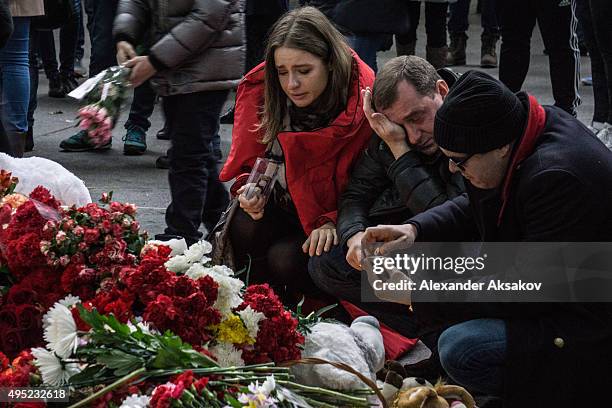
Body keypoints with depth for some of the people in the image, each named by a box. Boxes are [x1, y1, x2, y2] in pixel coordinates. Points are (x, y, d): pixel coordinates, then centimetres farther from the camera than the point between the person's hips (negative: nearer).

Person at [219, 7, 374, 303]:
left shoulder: (363, 108, -20)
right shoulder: (260, 91, -6)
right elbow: (246, 160, 8)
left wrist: (333, 223, -30)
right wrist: (249, 187, -14)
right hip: (277, 208, 4)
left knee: (285, 259, -29)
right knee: (245, 227, -27)